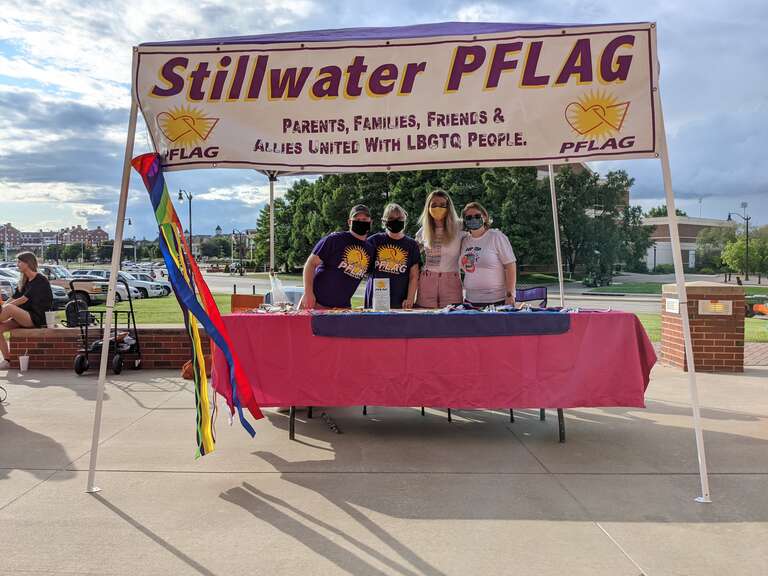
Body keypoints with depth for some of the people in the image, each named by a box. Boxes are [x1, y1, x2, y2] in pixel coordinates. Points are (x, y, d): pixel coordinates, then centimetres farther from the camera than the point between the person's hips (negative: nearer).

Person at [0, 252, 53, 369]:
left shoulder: (40, 280, -10)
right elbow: (14, 298, 12)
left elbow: (24, 299, -17)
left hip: (38, 319, -8)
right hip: (25, 318, 9)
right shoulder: (24, 281, 17)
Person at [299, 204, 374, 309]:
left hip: (343, 307, 5)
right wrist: (308, 293, -20)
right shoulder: (334, 239, -8)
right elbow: (311, 263, -10)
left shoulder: (369, 250, 8)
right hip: (316, 302, -5)